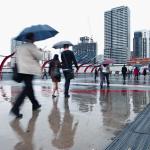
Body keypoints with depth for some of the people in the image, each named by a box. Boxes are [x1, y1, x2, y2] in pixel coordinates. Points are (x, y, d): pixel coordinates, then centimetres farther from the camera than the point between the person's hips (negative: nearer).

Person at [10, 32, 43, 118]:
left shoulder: (20, 47, 18)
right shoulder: (31, 46, -7)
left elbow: (18, 58, 19)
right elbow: (39, 57, -6)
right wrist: (40, 51, 12)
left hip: (22, 70, 9)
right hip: (29, 70, -9)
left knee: (29, 87, 17)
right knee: (27, 88, -7)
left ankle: (35, 104, 29)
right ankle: (15, 108, -15)